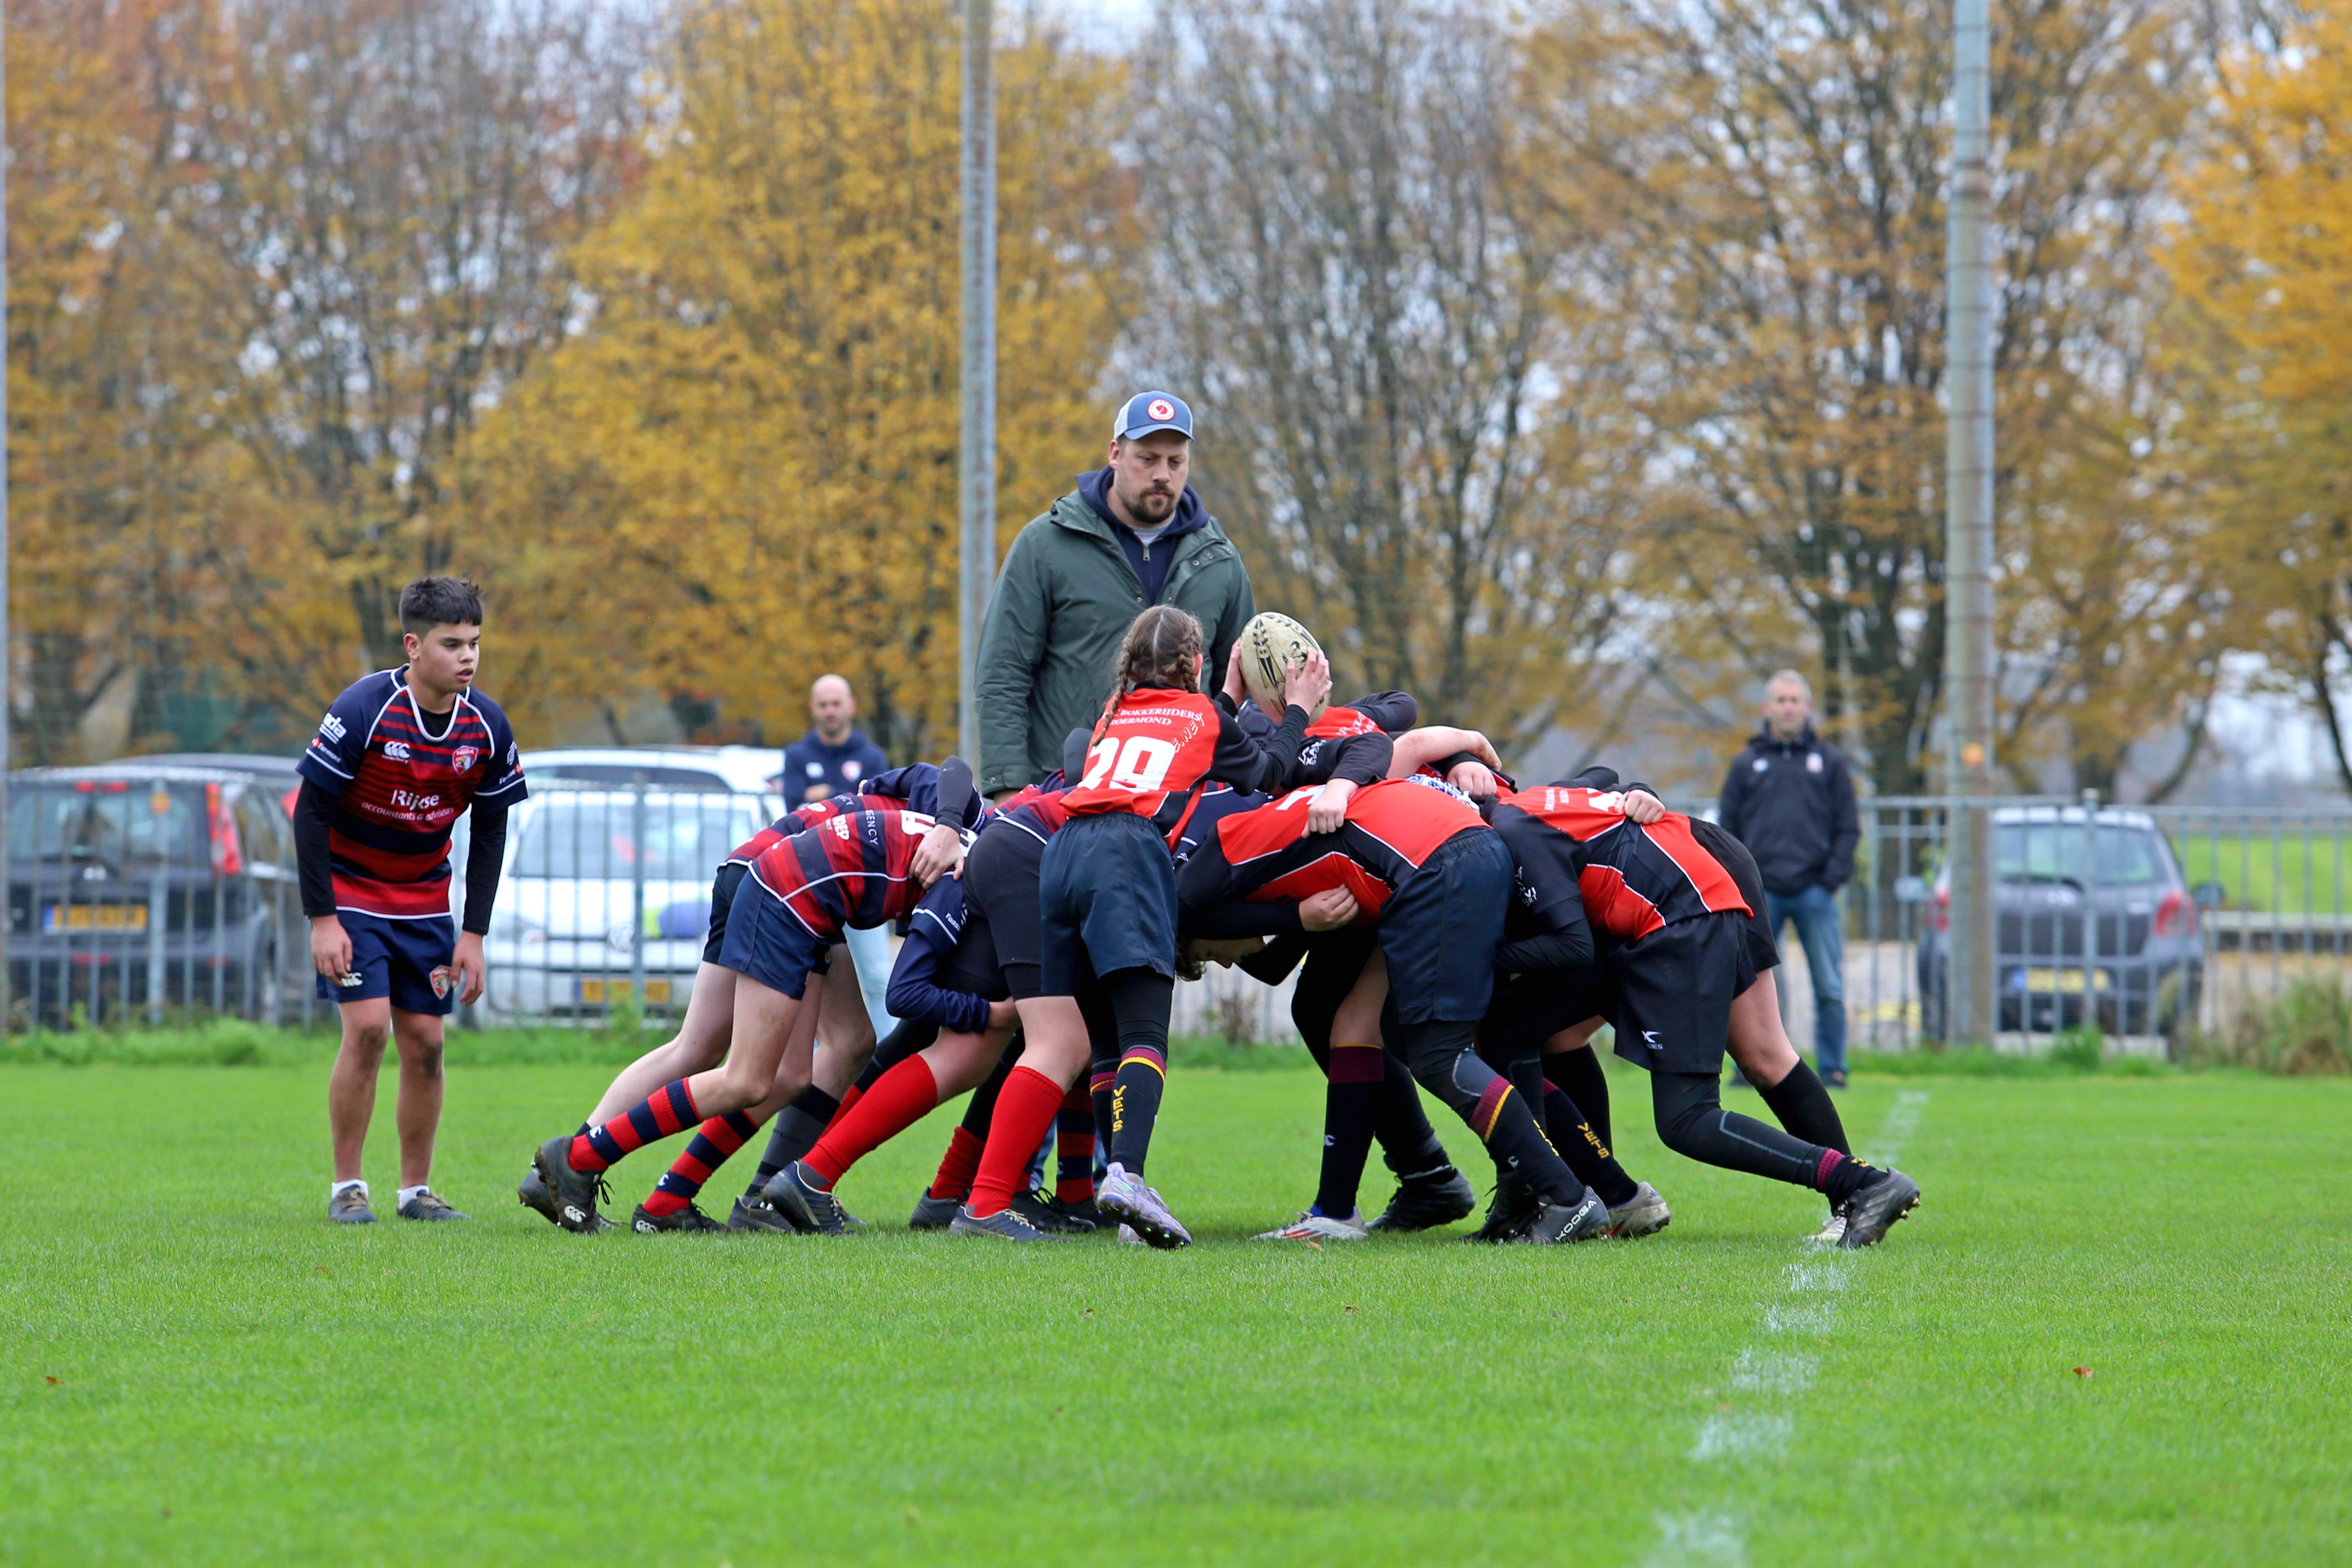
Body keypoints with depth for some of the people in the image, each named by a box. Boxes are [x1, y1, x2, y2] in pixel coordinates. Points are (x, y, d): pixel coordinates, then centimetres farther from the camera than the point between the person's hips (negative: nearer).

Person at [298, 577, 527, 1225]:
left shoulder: (487, 727, -9)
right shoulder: (363, 710, -22)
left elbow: (491, 832, 2)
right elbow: (311, 812, -17)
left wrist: (473, 935, -2)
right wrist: (322, 920, -19)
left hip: (425, 898, 4)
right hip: (351, 889, -4)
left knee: (424, 1042, -1)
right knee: (368, 1026, -16)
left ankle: (416, 1190, 10)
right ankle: (346, 1188, -6)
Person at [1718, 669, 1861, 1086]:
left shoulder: (1829, 762, 11)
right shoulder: (1747, 764, 12)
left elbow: (1847, 828, 9)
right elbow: (1727, 829, 12)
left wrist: (1833, 878, -3)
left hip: (1814, 892, -1)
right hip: (1761, 892, 1)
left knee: (1829, 988, -2)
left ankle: (1832, 1068, 2)